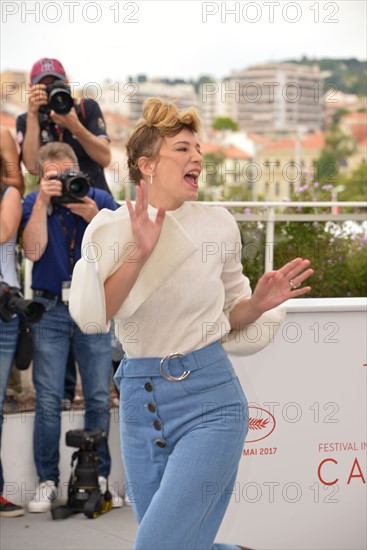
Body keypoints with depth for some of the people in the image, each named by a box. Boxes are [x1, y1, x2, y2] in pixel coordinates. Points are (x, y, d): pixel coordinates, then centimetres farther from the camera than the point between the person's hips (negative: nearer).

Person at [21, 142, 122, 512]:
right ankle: (47, 481, 5)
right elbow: (33, 251, -13)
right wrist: (43, 200, -17)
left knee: (99, 399, 1)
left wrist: (92, 216, -20)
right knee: (48, 400, -2)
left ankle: (99, 478, 10)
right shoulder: (34, 203, 2)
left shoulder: (99, 199, 3)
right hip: (50, 311, 0)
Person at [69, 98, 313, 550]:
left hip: (208, 399, -2)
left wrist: (259, 302, -7)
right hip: (140, 400, 2)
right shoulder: (111, 228, -1)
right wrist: (139, 252, -26)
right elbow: (90, 316, -16)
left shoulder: (217, 225, 1)